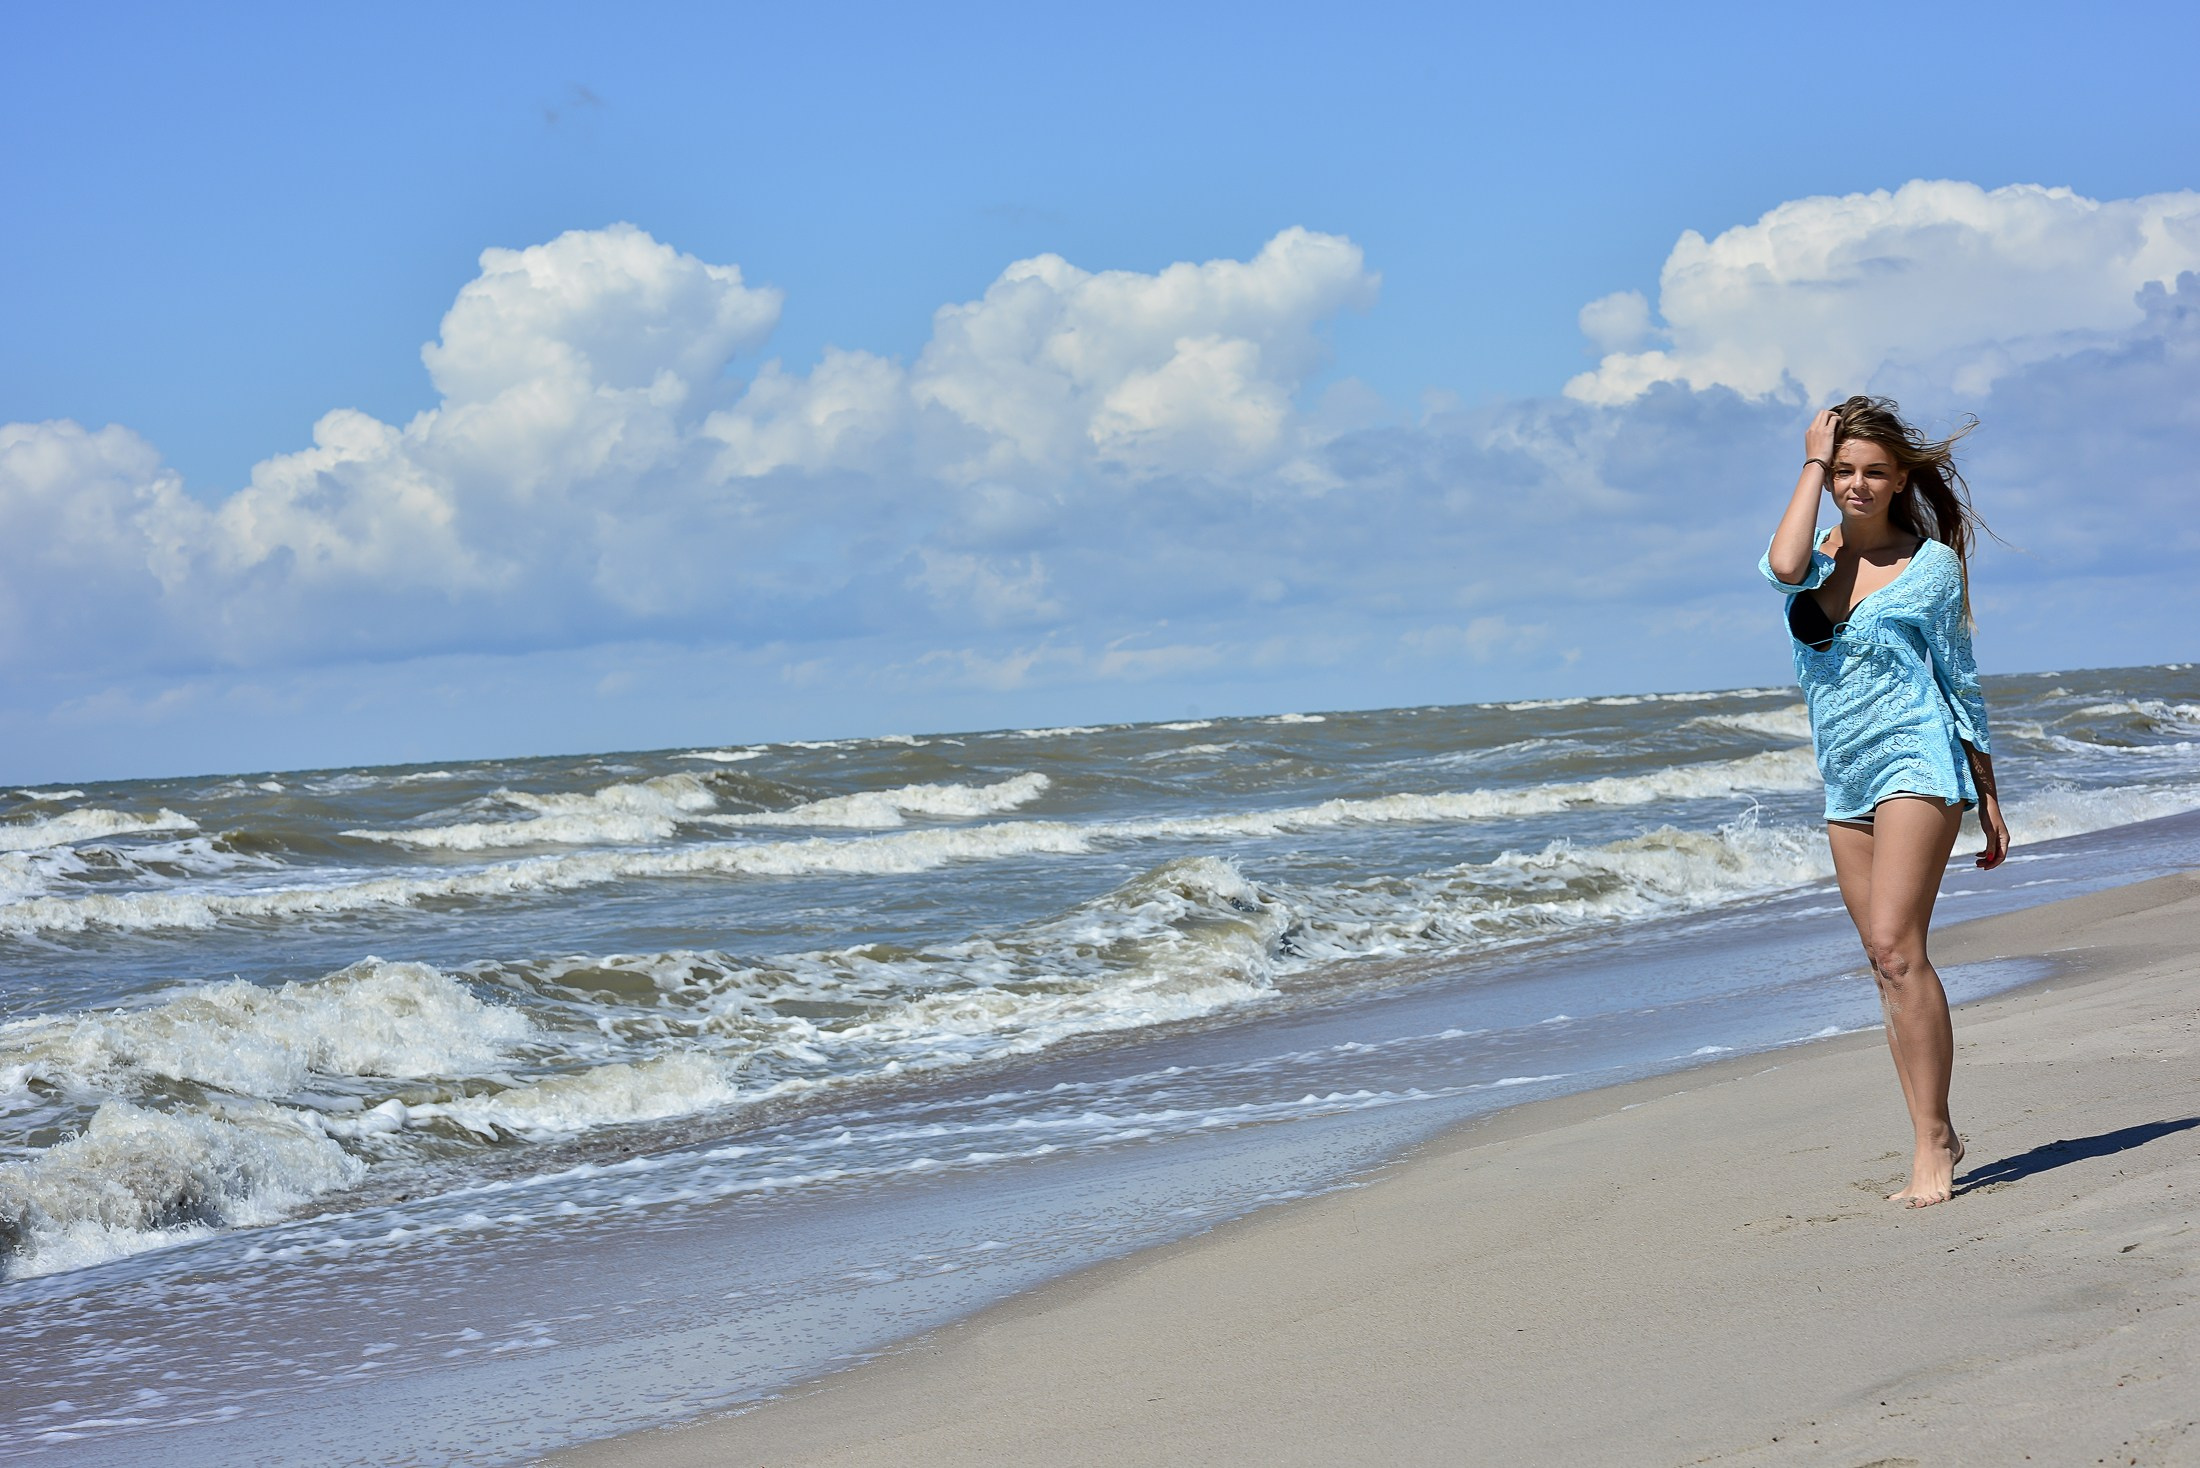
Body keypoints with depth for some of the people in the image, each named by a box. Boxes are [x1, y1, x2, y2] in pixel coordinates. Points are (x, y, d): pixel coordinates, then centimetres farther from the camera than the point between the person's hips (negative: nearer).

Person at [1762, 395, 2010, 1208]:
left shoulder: (1930, 564, -1)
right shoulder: (1817, 555, 8)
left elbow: (1960, 682, 4)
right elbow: (1784, 567, -19)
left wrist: (1988, 797, 5)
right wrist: (1813, 462, -9)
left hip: (1917, 764, -6)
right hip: (1846, 780, 6)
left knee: (1896, 948, -18)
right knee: (1889, 964, 7)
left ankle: (1930, 1143, -16)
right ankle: (1937, 1135, 14)